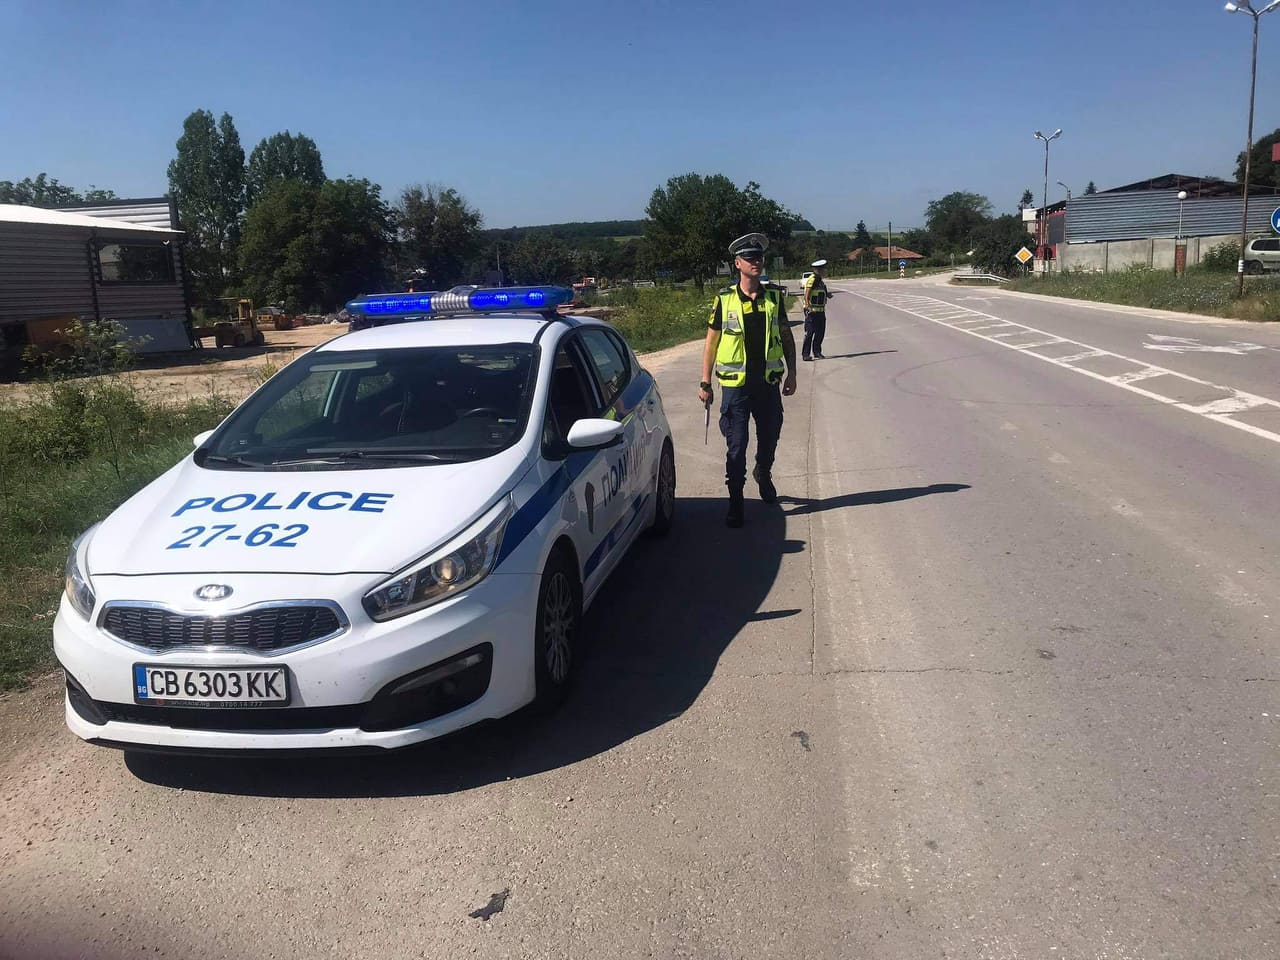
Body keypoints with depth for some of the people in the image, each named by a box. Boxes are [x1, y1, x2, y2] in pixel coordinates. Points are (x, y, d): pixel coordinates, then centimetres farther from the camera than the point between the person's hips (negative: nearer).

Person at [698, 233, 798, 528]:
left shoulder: (775, 297, 4)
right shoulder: (725, 299, -4)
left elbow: (786, 336, 14)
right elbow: (711, 341, 1)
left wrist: (791, 373, 11)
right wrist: (705, 383, -2)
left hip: (768, 383, 3)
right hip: (735, 385, -3)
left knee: (769, 437, 16)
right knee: (736, 446, -2)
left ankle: (763, 474, 46)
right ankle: (735, 501, 9)